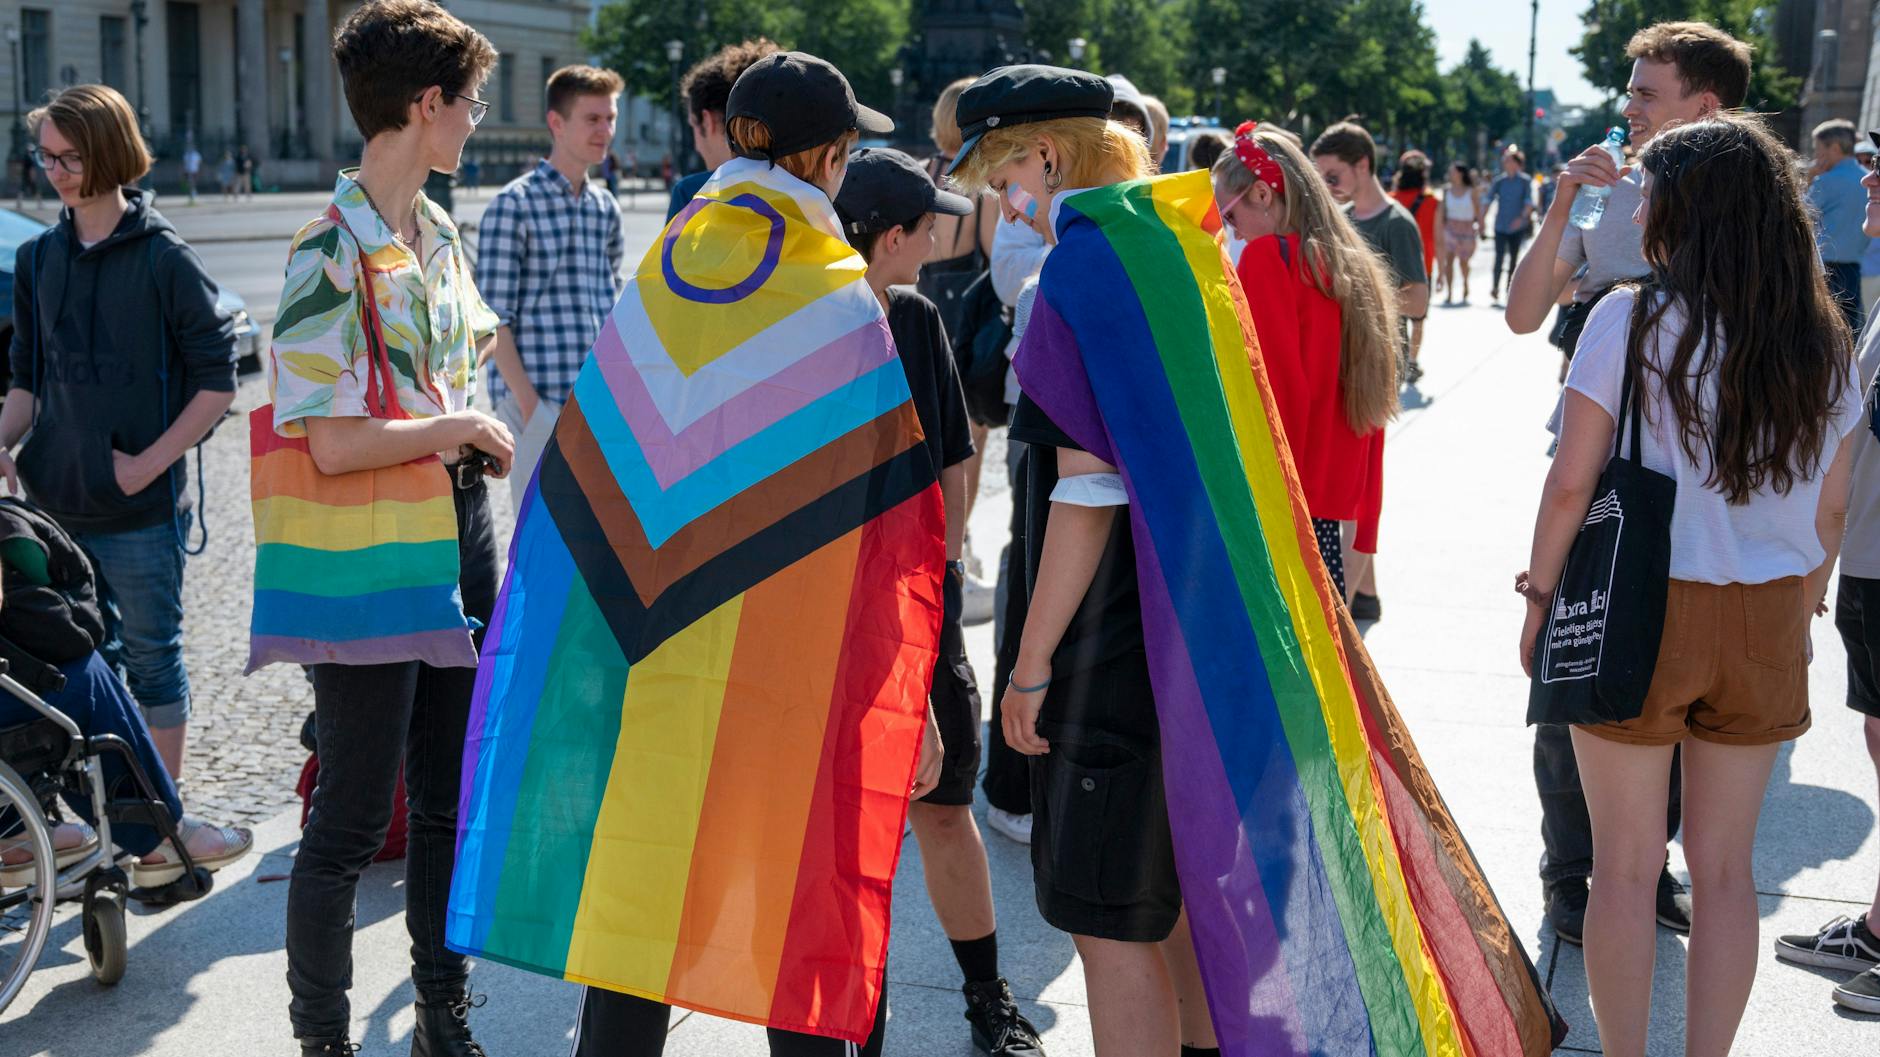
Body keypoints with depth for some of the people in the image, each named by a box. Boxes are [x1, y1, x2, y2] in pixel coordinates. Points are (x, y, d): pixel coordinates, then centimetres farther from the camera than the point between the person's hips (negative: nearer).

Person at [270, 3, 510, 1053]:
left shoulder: (442, 234, 9)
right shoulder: (333, 253, -17)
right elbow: (335, 443, -23)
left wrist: (481, 440, 6)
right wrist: (464, 428, -11)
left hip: (461, 535, 8)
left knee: (453, 801, 15)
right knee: (354, 820, 2)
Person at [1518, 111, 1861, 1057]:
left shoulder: (1630, 318, -11)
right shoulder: (1823, 343, 2)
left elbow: (1570, 483, -11)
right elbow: (1830, 508, 9)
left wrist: (1541, 595, 1)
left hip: (1641, 613, -4)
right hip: (1767, 625, 4)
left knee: (1626, 867, 8)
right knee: (1725, 869, 14)